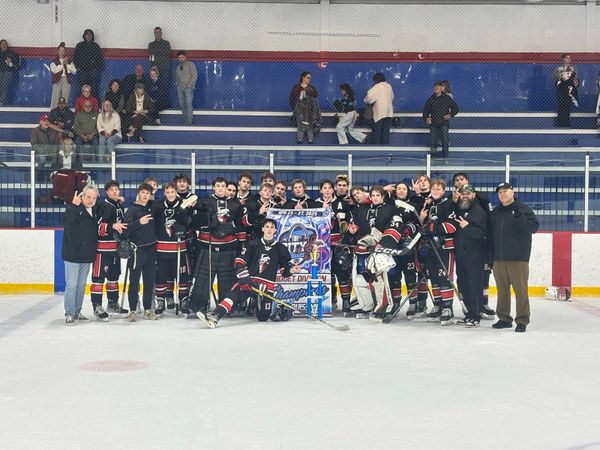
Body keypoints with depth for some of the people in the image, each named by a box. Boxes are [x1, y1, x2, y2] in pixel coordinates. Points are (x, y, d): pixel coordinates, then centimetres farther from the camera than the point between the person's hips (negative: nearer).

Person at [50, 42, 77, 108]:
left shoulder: (69, 61, 12)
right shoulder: (54, 61, 6)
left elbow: (74, 71, 1)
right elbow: (54, 70, -10)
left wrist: (67, 64, -6)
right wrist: (62, 64, -9)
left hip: (67, 80, 2)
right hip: (57, 81, -2)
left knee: (65, 99, 1)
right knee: (55, 98, -6)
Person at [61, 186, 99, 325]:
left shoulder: (95, 211, 10)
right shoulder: (73, 208, -12)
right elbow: (67, 223, -30)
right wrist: (74, 206, -35)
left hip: (87, 255, 7)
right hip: (72, 254, -7)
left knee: (81, 285, 13)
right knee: (71, 284, -6)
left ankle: (77, 312, 22)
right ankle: (69, 314, 1)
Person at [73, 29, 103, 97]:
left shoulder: (96, 46, 8)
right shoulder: (79, 45, 10)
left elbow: (100, 59, 10)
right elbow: (75, 57, 13)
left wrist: (97, 68, 1)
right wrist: (77, 67, 3)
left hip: (93, 71, -1)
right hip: (82, 71, 1)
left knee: (93, 89, -6)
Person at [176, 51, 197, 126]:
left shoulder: (190, 64, 4)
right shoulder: (178, 67, 22)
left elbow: (194, 76, -3)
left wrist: (189, 85, -11)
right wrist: (177, 84, 6)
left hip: (188, 86, -5)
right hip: (180, 87, 5)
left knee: (188, 103, -16)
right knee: (182, 104, -1)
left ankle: (189, 120, -14)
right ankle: (185, 119, 4)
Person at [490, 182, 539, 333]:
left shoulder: (523, 209, -2)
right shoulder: (495, 212, 14)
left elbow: (534, 227, -12)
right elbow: (491, 233, 18)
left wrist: (519, 217, -25)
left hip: (518, 258, -5)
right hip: (499, 258, 5)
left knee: (520, 289, -4)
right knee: (502, 289, 11)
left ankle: (522, 320, 2)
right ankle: (504, 318, 20)